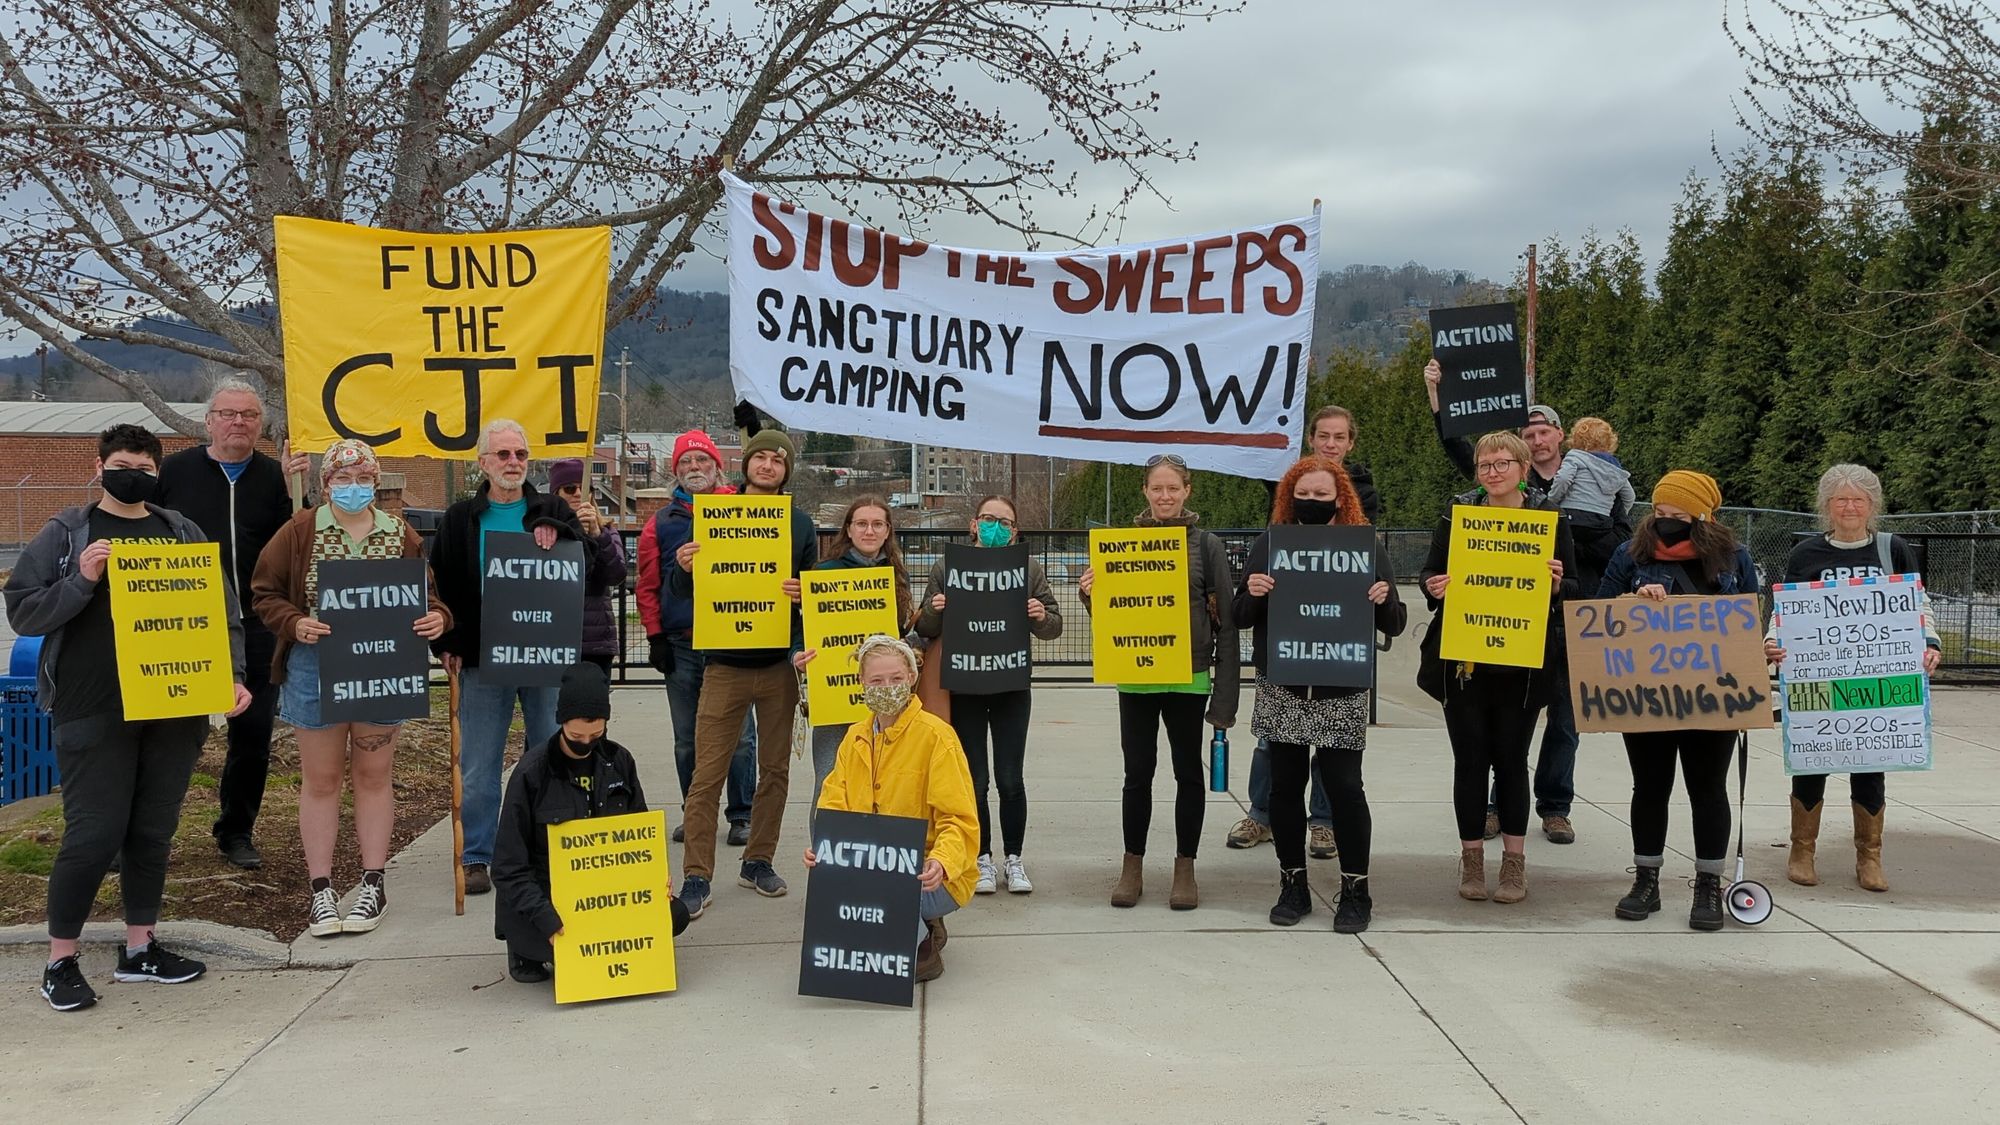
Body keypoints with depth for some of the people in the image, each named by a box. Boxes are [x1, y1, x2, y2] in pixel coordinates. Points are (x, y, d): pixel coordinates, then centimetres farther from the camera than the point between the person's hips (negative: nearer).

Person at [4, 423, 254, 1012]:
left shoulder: (184, 533, 12)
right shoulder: (66, 533, 3)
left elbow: (222, 609, 12)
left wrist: (232, 675, 0)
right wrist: (81, 581, -16)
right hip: (94, 714, -3)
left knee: (154, 832, 11)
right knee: (93, 836, -3)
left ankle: (141, 947, 24)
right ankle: (61, 961, 13)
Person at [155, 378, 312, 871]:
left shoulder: (276, 477, 5)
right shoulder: (175, 471, 3)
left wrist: (295, 491, -17)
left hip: (255, 630, 2)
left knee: (253, 736, 8)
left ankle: (236, 830, 23)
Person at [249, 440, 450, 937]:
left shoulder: (401, 535, 2)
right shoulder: (299, 532, -2)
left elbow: (427, 593, 8)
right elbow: (264, 593, 0)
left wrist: (436, 617, -15)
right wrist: (294, 623, -18)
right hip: (316, 668, -1)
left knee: (373, 775, 10)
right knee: (320, 779, 7)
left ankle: (373, 883, 20)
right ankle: (321, 888, 17)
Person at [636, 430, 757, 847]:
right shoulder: (663, 522, 9)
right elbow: (648, 584, 9)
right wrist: (656, 637, 2)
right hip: (681, 646, 2)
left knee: (739, 735, 1)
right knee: (687, 740, 10)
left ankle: (741, 815, 11)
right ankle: (694, 813, 22)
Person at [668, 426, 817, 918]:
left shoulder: (800, 523, 7)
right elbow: (681, 590, 4)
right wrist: (683, 568, -18)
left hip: (779, 667, 2)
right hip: (725, 666, -2)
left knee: (775, 770, 10)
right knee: (707, 775, -5)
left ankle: (758, 861, 24)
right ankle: (696, 877, 3)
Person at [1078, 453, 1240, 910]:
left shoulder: (1207, 544, 0)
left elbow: (1226, 618, -1)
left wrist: (1226, 687, -6)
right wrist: (1089, 593, -11)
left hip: (1188, 676, -1)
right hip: (1135, 675, 2)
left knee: (1188, 771, 8)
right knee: (1138, 771, 8)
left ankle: (1185, 868, 20)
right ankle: (1132, 866, 20)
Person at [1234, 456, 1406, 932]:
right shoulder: (1268, 544, 6)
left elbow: (1393, 625, 5)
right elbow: (1240, 618, 6)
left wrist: (1384, 599, -16)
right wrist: (1252, 594, -15)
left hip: (1342, 692, -1)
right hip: (1281, 689, 2)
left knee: (1343, 785, -2)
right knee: (1285, 785, 6)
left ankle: (1356, 890, 11)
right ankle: (1293, 886, 19)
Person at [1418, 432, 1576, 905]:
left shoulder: (1550, 518, 3)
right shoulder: (1457, 514, 4)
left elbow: (1570, 590, 7)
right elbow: (1430, 570, 9)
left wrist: (1557, 585, -16)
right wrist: (1434, 586, -14)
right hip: (1464, 659, 1)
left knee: (1511, 759, 5)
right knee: (1470, 759, 4)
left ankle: (1514, 859, 17)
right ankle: (1472, 857, 16)